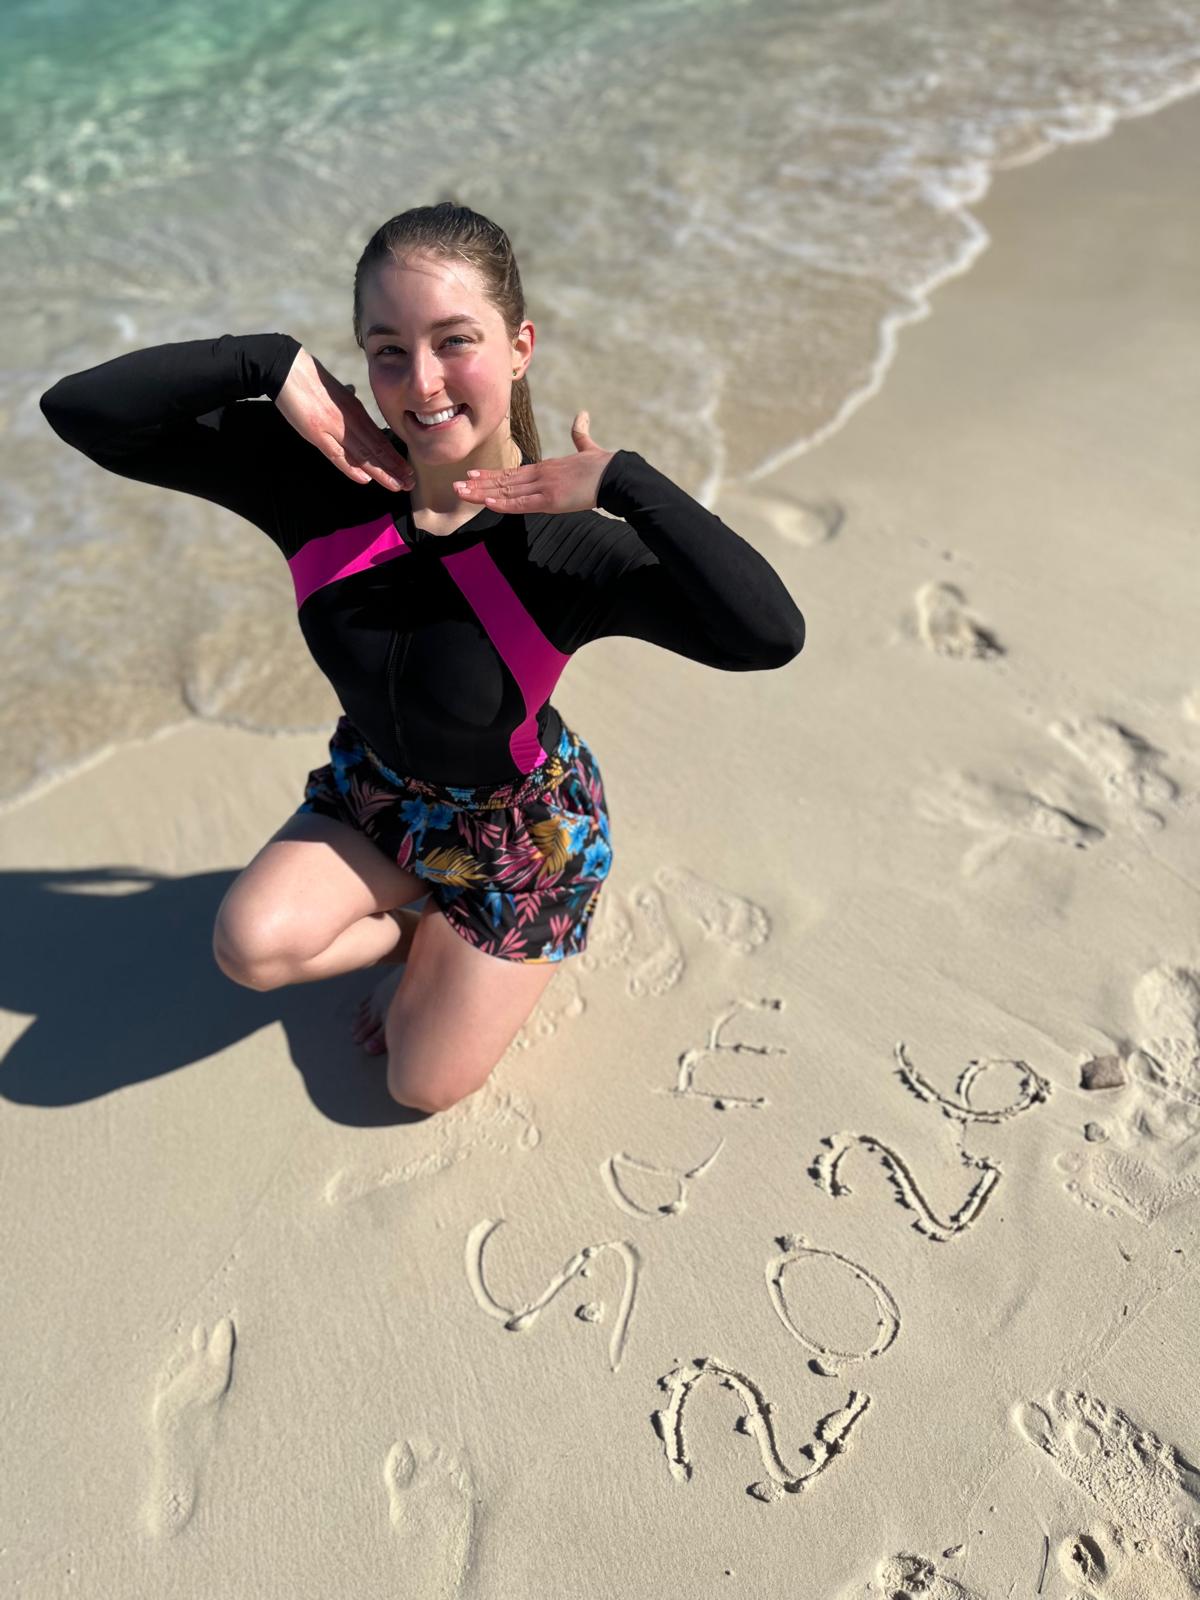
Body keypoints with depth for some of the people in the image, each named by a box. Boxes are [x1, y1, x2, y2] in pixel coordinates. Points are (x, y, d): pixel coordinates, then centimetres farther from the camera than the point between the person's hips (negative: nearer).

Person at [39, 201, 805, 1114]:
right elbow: (82, 411, -22)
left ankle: (432, 946, 34)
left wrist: (623, 482, -43)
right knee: (251, 945, -20)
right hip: (377, 792, 4)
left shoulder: (567, 546, -32)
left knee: (425, 1088, 2)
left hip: (521, 825, -3)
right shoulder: (320, 477, -21)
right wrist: (272, 362, -33)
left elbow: (770, 635, -46)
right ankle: (428, 927, 11)